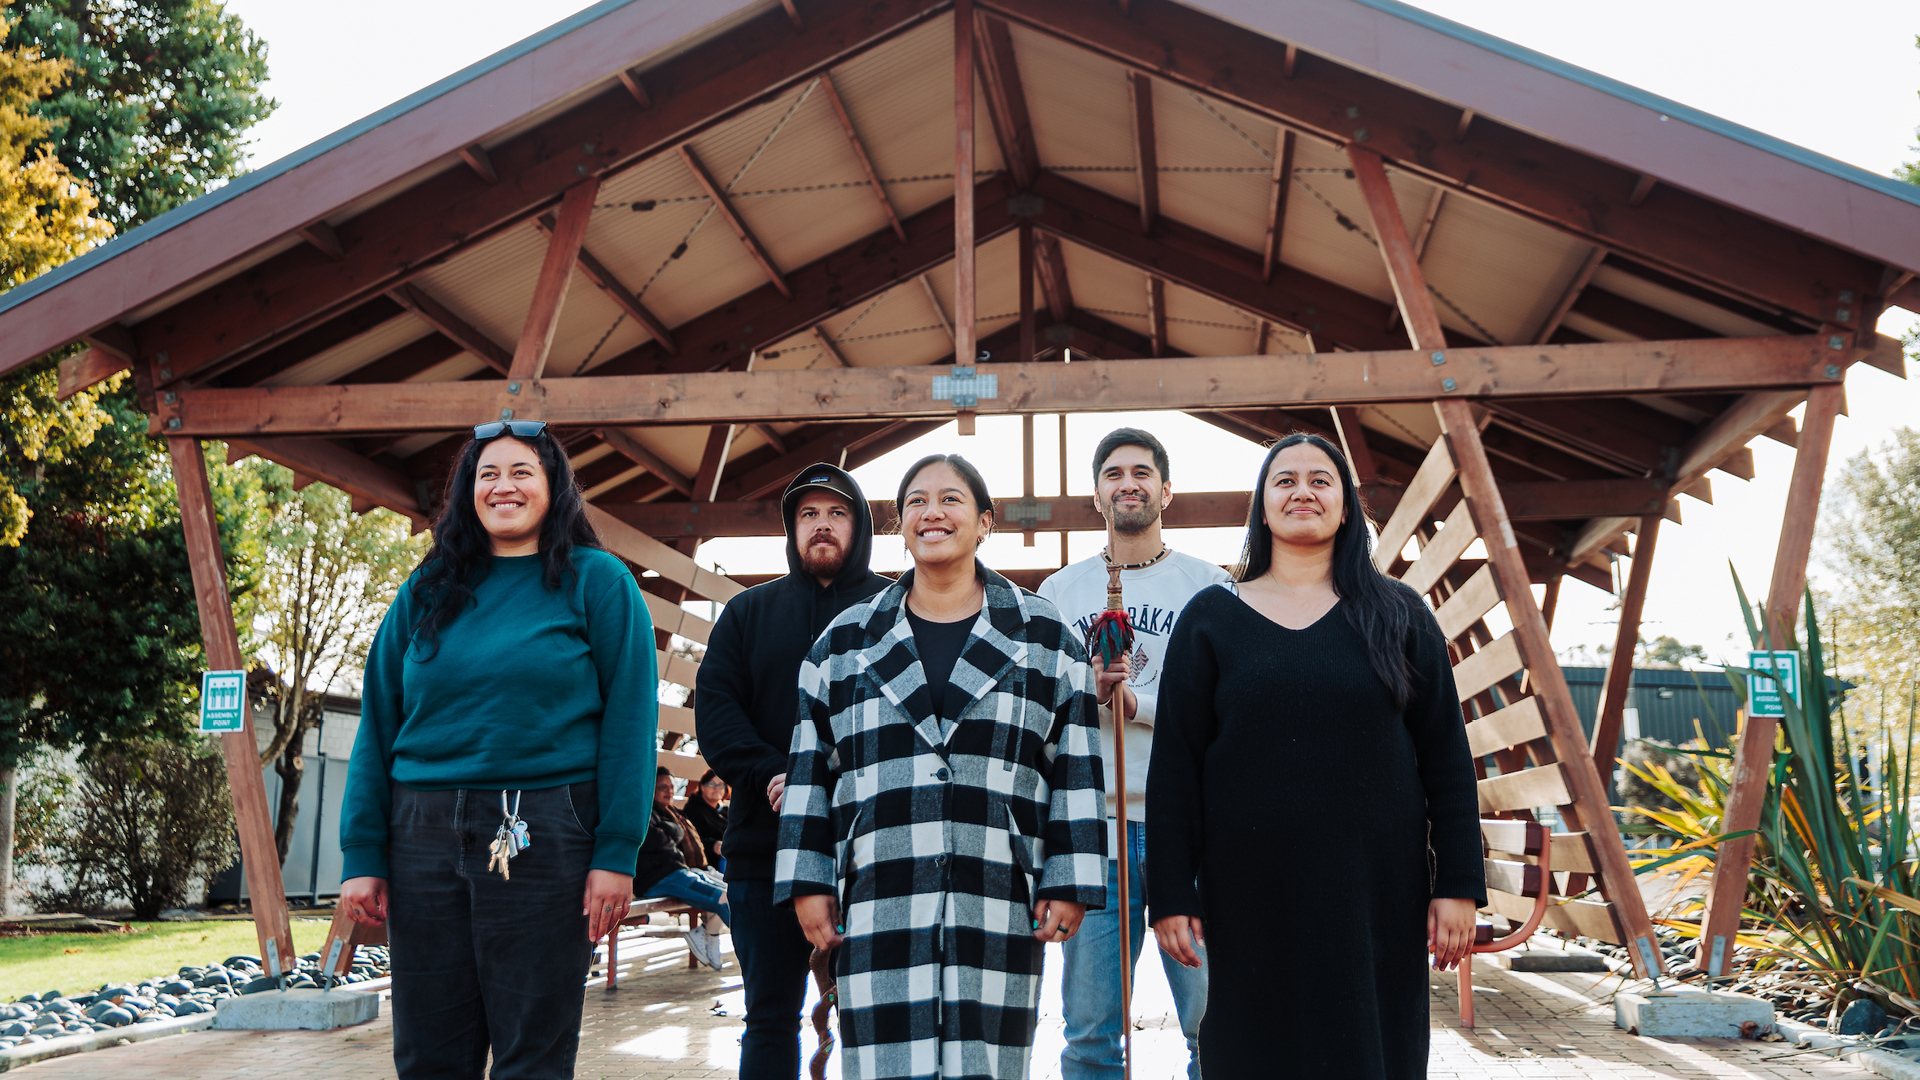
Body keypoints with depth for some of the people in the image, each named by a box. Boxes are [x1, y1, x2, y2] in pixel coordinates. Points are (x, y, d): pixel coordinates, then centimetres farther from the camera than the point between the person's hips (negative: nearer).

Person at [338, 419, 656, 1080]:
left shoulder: (597, 581, 2)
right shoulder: (428, 592, 12)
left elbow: (628, 719, -4)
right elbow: (377, 724, 11)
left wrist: (616, 852, -12)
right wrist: (362, 854, 2)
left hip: (544, 839, -3)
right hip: (425, 836, 4)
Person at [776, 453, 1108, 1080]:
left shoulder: (1045, 640, 9)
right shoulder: (845, 642, 13)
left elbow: (1077, 772, 6)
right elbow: (810, 771, 13)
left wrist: (1069, 886, -1)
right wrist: (808, 883, 6)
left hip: (999, 907, -1)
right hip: (879, 907, 1)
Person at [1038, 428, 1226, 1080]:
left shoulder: (1209, 585, 7)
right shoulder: (1058, 592, 14)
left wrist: (1135, 700, -11)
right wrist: (1086, 688, -9)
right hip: (1092, 826, 2)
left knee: (1213, 1020, 0)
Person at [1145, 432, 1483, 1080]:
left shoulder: (1397, 615, 7)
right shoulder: (1211, 618, 4)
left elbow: (1446, 758, 5)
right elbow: (1174, 767, 1)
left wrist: (1457, 884, -2)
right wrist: (1171, 895, -4)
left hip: (1375, 895, 1)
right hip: (1252, 898, 0)